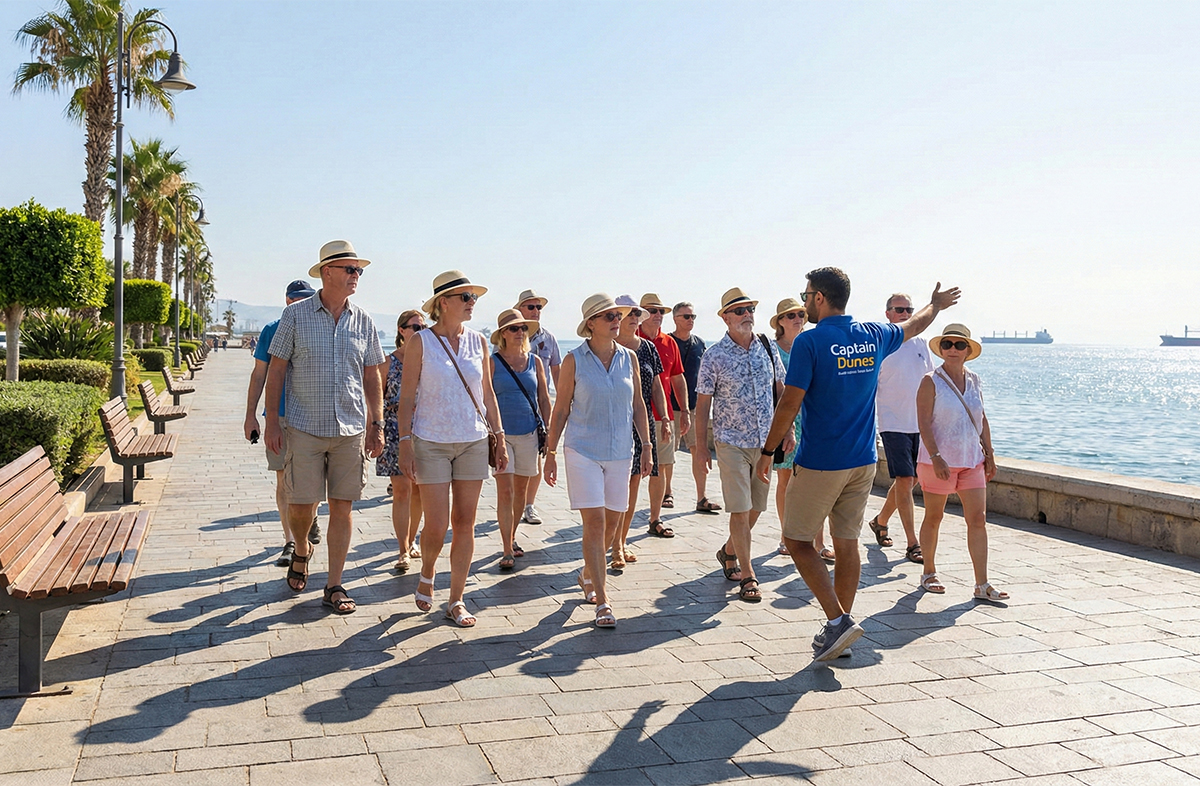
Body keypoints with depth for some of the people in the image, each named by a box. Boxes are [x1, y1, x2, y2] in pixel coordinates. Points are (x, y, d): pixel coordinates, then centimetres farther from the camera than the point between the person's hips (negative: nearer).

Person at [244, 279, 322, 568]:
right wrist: (250, 415, 3)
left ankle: (311, 517, 34)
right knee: (284, 478, 0)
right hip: (279, 416, 0)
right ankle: (290, 542, 7)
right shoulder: (271, 331, 4)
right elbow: (259, 375, 8)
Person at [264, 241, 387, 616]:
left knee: (342, 505, 3)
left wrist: (377, 424, 7)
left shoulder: (363, 321, 7)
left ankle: (334, 586, 13)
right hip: (305, 427, -2)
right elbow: (276, 370, 1)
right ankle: (301, 552, 33)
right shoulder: (295, 316, -1)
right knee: (301, 502, -1)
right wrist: (271, 422, -3)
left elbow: (373, 375, 12)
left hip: (351, 429, 2)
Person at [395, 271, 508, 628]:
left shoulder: (478, 341, 7)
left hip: (473, 441, 4)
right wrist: (405, 444, -10)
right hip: (431, 442, -3)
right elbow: (406, 397, -4)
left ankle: (456, 600, 14)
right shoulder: (421, 342, -4)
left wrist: (499, 437, 8)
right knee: (437, 525, -4)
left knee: (465, 523, 4)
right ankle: (427, 574, 28)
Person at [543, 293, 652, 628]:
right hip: (583, 450, -4)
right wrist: (550, 453, -1)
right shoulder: (574, 360, -4)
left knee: (611, 524, 11)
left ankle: (587, 574, 38)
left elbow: (638, 404, 13)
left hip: (620, 452, 4)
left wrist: (646, 446, 10)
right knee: (594, 522, -9)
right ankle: (602, 601, -4)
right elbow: (561, 409, 0)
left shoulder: (629, 358, 5)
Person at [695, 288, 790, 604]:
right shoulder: (714, 356, -7)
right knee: (740, 510, -6)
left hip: (765, 441, 5)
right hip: (732, 442, -4)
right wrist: (700, 444, -4)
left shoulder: (768, 348, 5)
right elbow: (703, 402, -3)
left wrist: (787, 429, 9)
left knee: (756, 509, 13)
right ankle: (747, 577, 3)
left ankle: (728, 552, 37)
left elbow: (780, 390, 13)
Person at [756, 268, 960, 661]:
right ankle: (839, 629, 18)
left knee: (798, 541, 4)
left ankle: (838, 620, -6)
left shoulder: (810, 341, -14)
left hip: (819, 463, -6)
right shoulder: (873, 336, 5)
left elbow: (790, 403, -16)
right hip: (863, 462, 6)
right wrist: (936, 305, 46)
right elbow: (913, 326, 26)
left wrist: (767, 451, -7)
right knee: (847, 543, 12)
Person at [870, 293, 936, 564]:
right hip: (893, 424, -6)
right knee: (905, 480, -9)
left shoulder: (921, 344, 10)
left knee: (910, 480, 12)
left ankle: (880, 521, 34)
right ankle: (912, 544, -5)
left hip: (919, 424, 6)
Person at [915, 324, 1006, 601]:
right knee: (933, 518, 7)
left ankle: (982, 585, 0)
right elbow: (923, 422, -13)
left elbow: (982, 420, 15)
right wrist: (936, 457, -21)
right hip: (938, 461, -5)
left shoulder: (973, 380, 9)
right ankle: (929, 573, 24)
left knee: (978, 519, -2)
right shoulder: (931, 381, -7)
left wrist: (989, 455, 12)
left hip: (972, 461, 5)